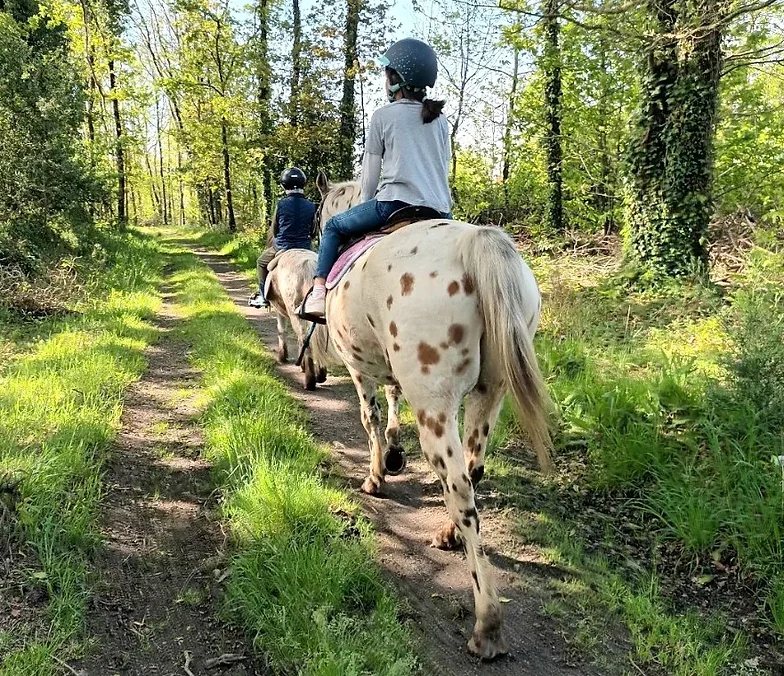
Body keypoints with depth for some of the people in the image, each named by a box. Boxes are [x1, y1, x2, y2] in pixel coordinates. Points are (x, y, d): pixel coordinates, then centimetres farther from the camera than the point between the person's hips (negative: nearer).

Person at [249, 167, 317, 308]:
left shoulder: (281, 204, -11)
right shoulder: (311, 206, -5)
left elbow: (274, 231, 1)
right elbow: (311, 230, 6)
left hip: (282, 248, -2)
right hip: (305, 248, 2)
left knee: (261, 261, 24)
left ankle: (263, 296, 24)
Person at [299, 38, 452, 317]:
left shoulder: (383, 116, 3)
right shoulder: (440, 119, 16)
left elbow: (370, 170, 6)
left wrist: (367, 204, 19)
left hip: (395, 202, -4)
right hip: (439, 212, 4)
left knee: (334, 226, 15)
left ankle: (319, 292, 5)